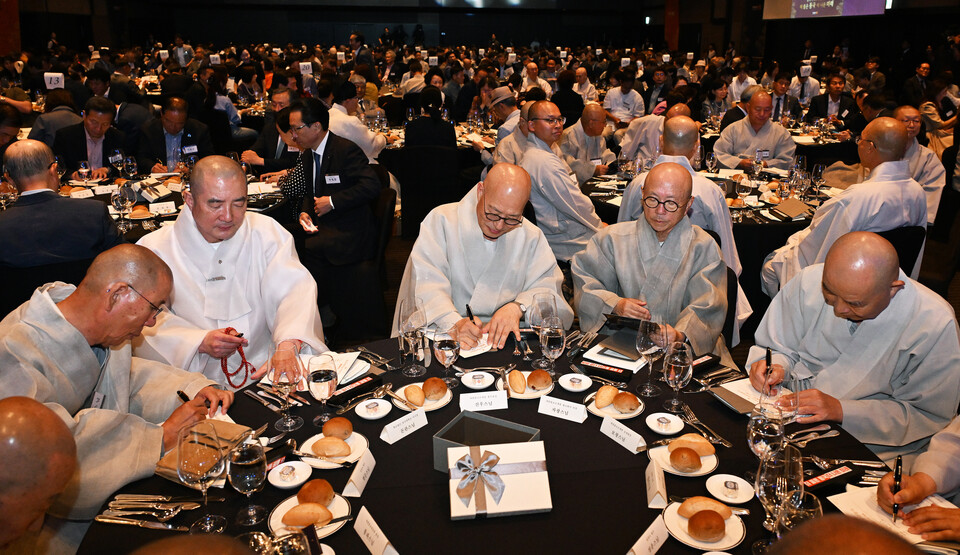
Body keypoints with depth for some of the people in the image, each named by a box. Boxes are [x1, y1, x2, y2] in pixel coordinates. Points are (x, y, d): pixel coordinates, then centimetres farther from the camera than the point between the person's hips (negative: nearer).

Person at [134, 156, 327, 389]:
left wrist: (289, 345, -29)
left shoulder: (266, 232, 3)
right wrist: (200, 342, -20)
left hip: (265, 376, 1)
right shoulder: (154, 250, 1)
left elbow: (295, 290, -10)